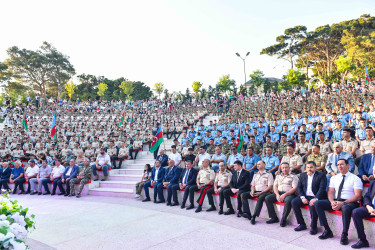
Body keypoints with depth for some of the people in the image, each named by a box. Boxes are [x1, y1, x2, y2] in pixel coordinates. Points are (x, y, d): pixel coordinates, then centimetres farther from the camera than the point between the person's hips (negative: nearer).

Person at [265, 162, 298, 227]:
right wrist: (277, 195, -7)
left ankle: (283, 219, -20)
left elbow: (294, 188, -5)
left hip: (289, 194, -5)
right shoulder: (278, 176, 23)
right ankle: (274, 217, -9)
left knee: (288, 201, -38)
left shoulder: (293, 177, 8)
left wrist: (285, 195, -16)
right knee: (267, 198, -18)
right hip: (279, 193, 5)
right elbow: (275, 186, 13)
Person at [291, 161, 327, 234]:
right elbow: (299, 187, 12)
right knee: (294, 202, -18)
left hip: (316, 197, -5)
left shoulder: (321, 175, -2)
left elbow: (322, 188, -13)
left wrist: (315, 199, -27)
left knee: (312, 205, -36)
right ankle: (302, 224, -6)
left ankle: (313, 227, -14)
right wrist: (302, 197, -7)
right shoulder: (302, 175, 14)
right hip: (305, 196, 5)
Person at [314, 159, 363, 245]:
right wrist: (332, 202, -13)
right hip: (335, 201, 5)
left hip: (350, 202, -5)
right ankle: (327, 231, -12)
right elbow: (330, 192, 11)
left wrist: (343, 203, -21)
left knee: (346, 208, -40)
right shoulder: (334, 178, 16)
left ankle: (344, 235, -24)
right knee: (318, 203, -16)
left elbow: (358, 196, -9)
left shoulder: (355, 179, 1)